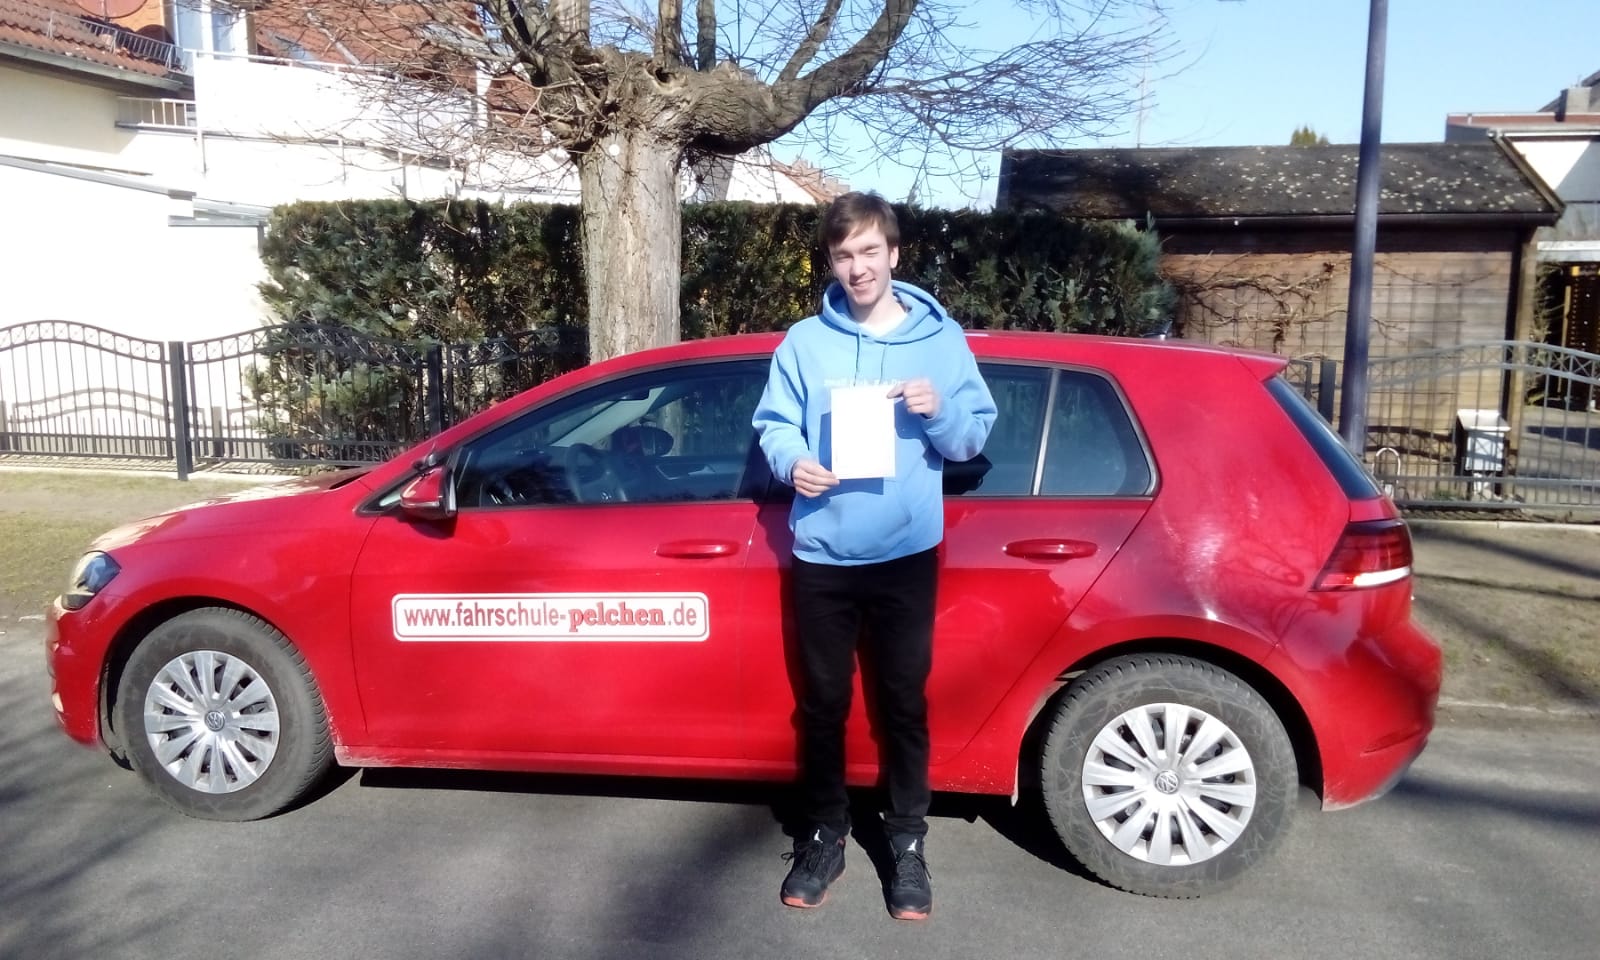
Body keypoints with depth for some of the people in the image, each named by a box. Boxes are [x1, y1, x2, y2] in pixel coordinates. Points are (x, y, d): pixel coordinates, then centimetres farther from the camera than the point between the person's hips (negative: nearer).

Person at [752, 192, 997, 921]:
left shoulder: (940, 338, 3)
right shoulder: (804, 342, 4)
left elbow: (975, 437, 5)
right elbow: (773, 422, 6)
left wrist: (939, 411, -17)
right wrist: (792, 461, -15)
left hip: (906, 555, -1)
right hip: (822, 556, 1)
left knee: (904, 702, 8)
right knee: (822, 702, 11)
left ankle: (908, 842, 24)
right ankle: (824, 834, 29)